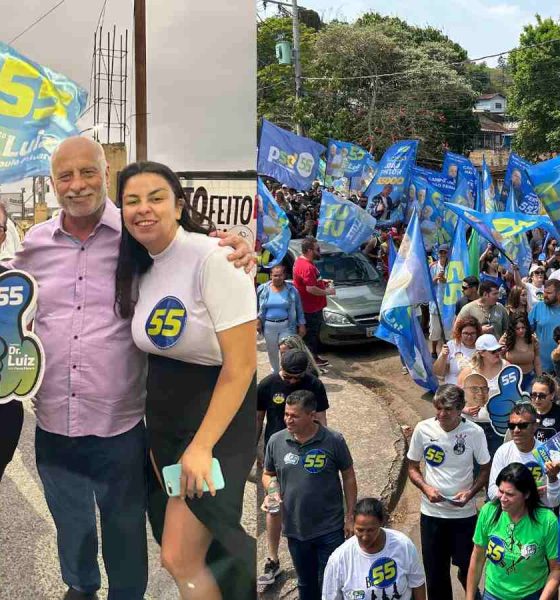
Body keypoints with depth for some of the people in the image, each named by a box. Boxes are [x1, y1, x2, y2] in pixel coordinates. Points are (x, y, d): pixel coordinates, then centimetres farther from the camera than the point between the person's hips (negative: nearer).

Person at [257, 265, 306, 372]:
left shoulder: (292, 290, -4)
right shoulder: (262, 289, -1)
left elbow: (299, 309, 1)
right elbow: (257, 307, 7)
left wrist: (301, 325, 0)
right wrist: (258, 320, -2)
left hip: (286, 326, -2)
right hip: (269, 326, 2)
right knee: (272, 351, 14)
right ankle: (275, 372, 34)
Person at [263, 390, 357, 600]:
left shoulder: (334, 440, -12)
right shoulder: (276, 441, -5)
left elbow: (348, 477, -3)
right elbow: (268, 474, 10)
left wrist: (349, 516, -3)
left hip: (330, 529, -3)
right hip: (295, 529, 3)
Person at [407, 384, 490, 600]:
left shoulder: (474, 432, -12)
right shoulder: (423, 429, -10)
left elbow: (486, 469, 1)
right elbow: (412, 467, 2)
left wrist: (470, 493, -15)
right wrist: (426, 488, -16)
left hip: (464, 513, -1)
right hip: (431, 513, 1)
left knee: (467, 569, 11)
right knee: (435, 573, 11)